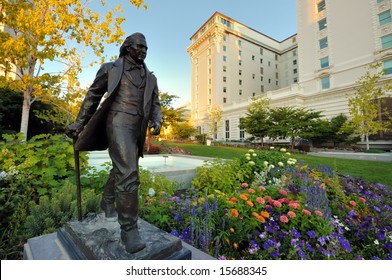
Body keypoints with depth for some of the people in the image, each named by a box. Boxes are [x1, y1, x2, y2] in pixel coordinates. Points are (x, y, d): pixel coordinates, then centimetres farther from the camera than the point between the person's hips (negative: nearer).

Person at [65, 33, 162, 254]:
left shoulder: (150, 78, 19)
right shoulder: (111, 68, 8)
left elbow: (155, 104, 13)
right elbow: (93, 96, 10)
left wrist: (157, 122, -8)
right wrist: (79, 122, 7)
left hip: (137, 128, 6)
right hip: (118, 123, -6)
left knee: (120, 169, 18)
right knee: (128, 173, -18)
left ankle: (108, 201, 42)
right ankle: (129, 228, -10)